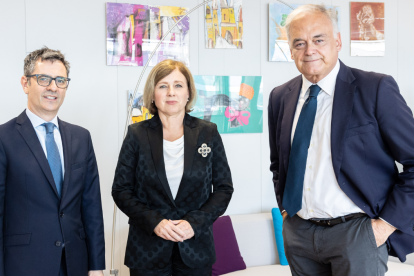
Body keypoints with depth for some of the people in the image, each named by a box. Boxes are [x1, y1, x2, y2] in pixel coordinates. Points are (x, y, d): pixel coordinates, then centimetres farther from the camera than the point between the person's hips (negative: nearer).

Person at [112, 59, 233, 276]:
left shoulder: (208, 133, 0)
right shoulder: (137, 134, -2)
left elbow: (224, 188, 2)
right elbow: (121, 189, 0)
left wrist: (195, 222, -11)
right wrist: (154, 222, -13)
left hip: (196, 246, 1)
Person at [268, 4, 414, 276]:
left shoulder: (377, 89, -10)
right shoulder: (280, 97, 4)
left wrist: (388, 223, -10)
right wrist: (284, 207, 10)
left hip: (356, 233, -4)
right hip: (298, 232, 5)